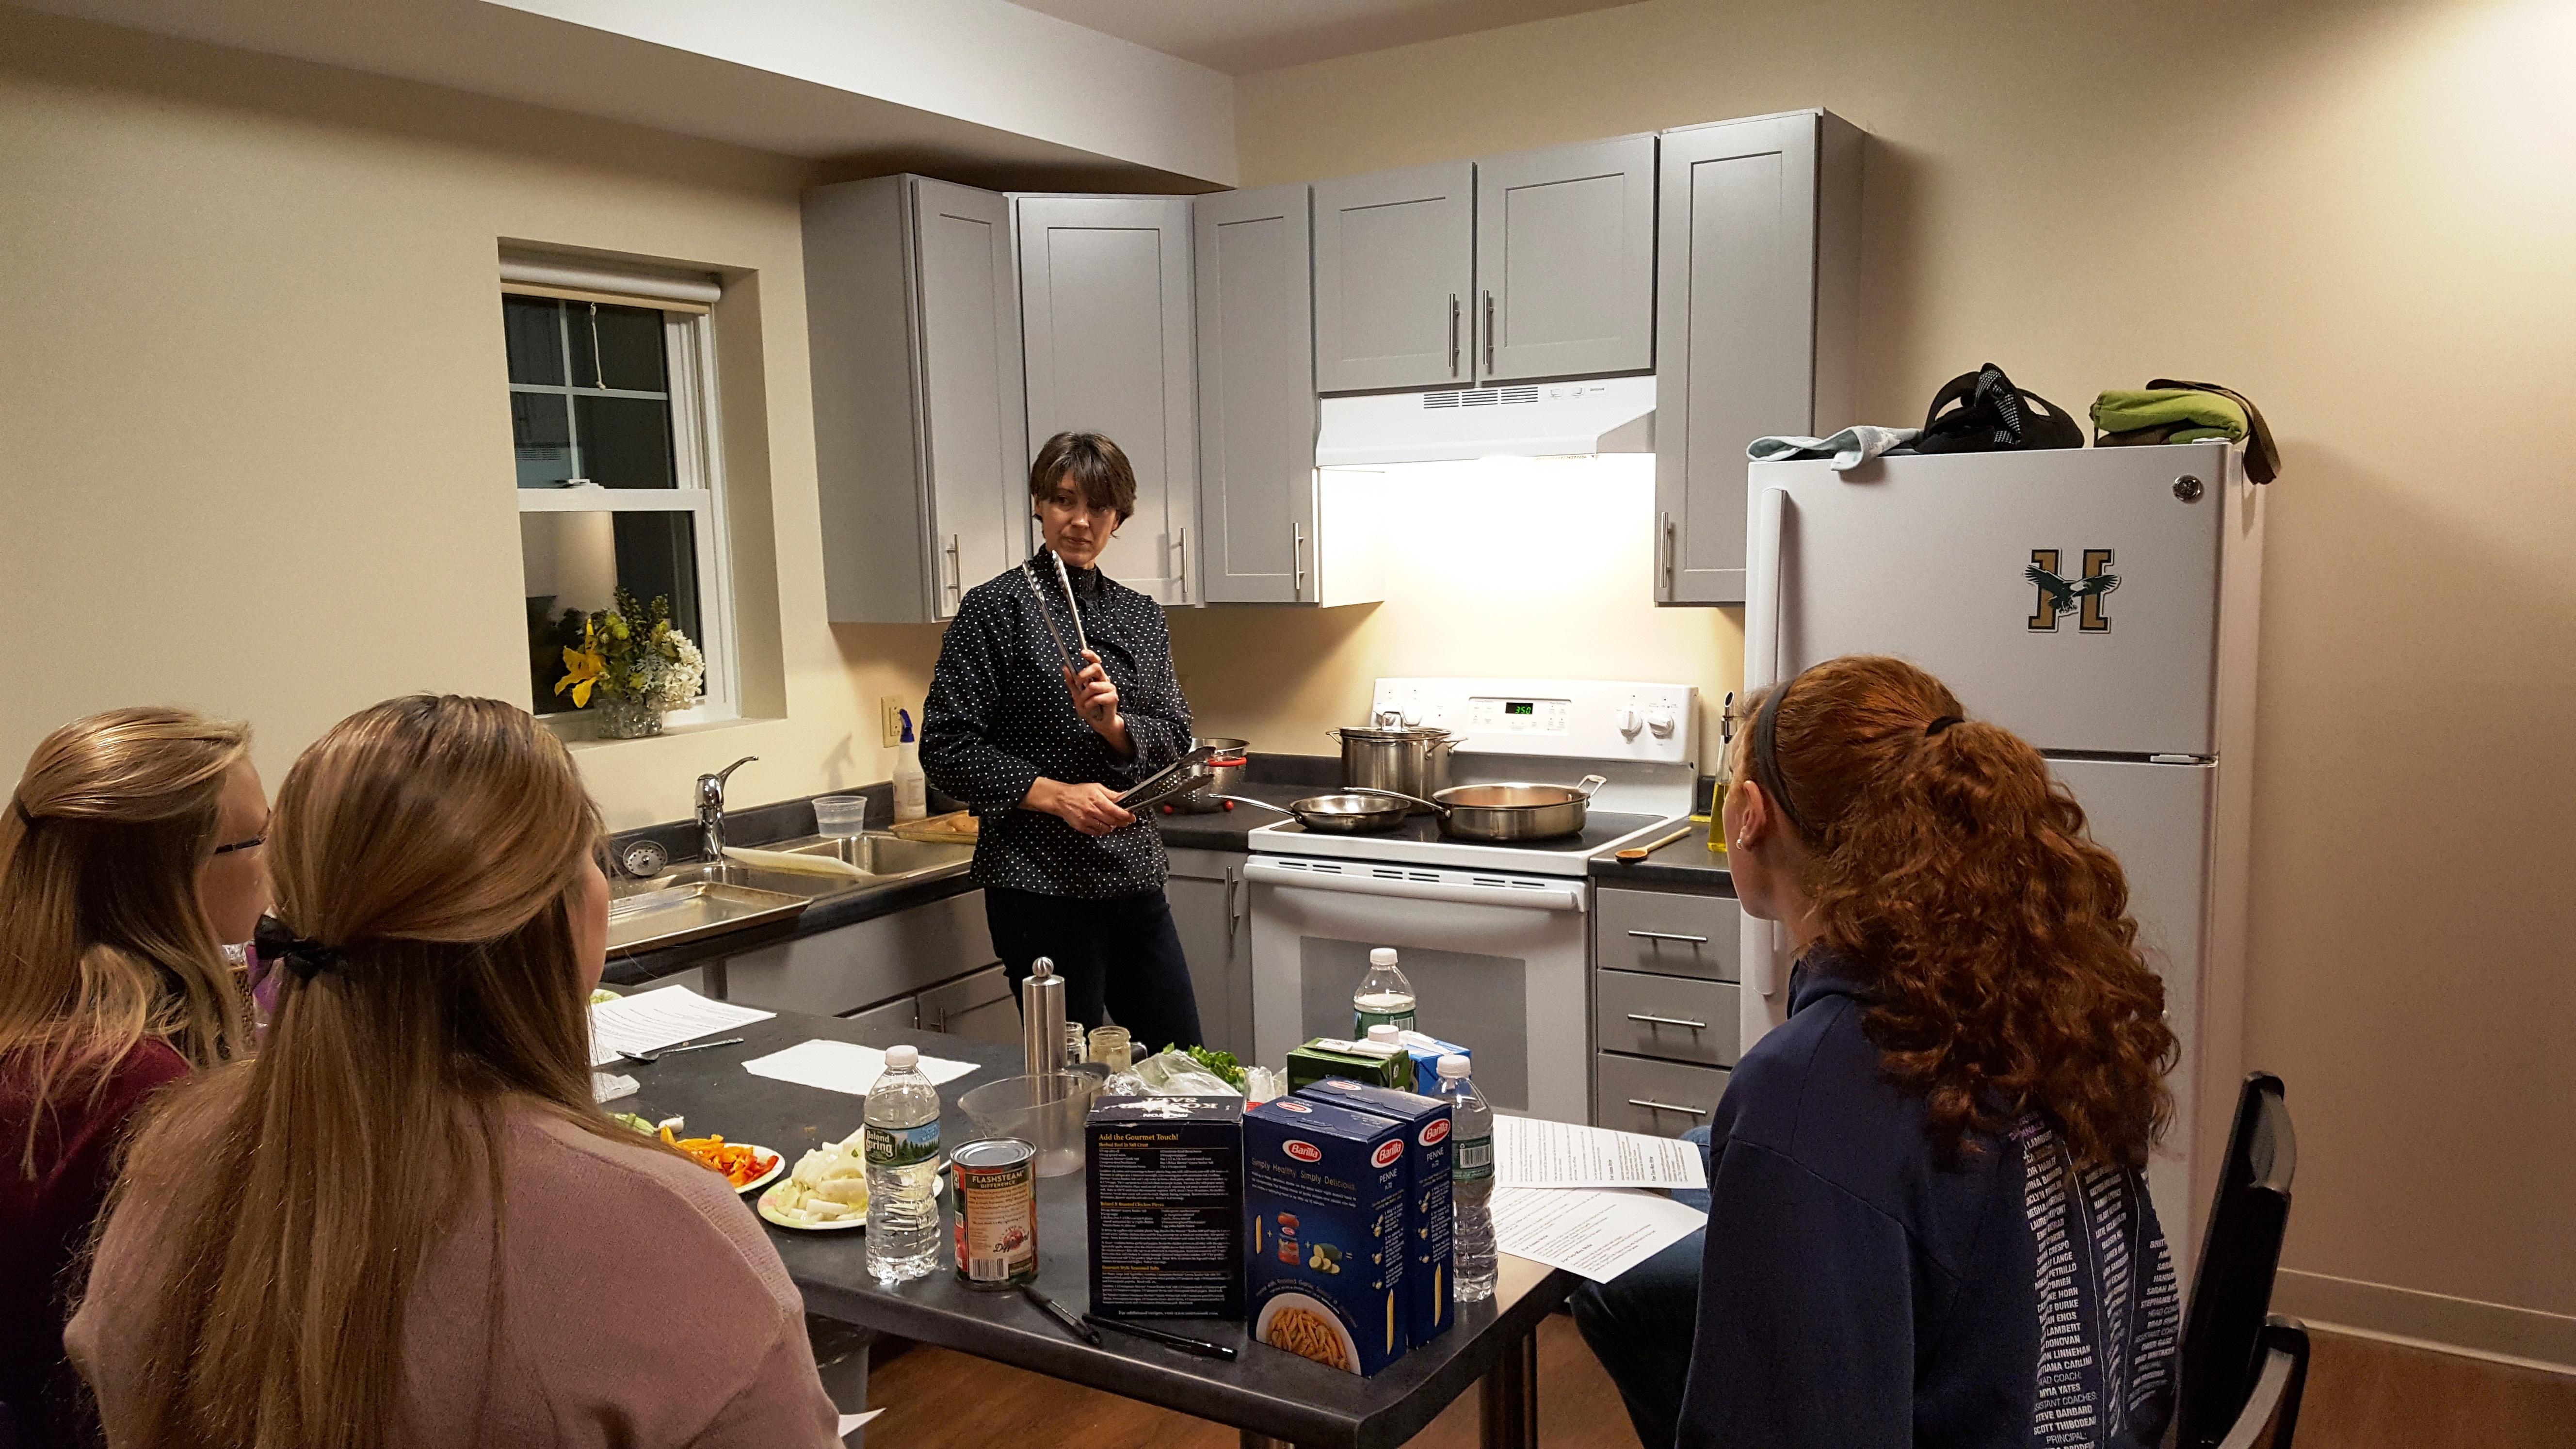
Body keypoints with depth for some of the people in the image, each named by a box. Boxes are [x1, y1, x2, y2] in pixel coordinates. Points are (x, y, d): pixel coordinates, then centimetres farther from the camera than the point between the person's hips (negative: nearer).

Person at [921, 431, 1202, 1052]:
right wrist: (1056, 795, -19)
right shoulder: (995, 608, -6)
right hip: (1042, 889, -6)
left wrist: (1112, 725, -13)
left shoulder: (1140, 616, 11)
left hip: (1136, 880, 6)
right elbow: (945, 747, -10)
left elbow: (1175, 739, 7)